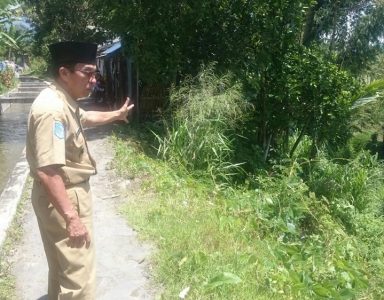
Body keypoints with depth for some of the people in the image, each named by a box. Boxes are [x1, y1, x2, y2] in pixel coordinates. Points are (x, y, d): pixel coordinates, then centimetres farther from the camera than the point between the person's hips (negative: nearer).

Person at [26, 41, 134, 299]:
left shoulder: (65, 102, 7)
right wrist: (71, 217, -31)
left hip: (70, 192, 11)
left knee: (63, 265, 26)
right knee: (78, 272, -2)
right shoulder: (52, 109, -26)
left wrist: (117, 114, 36)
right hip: (62, 197, -11)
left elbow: (85, 118, 32)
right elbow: (47, 171, -32)